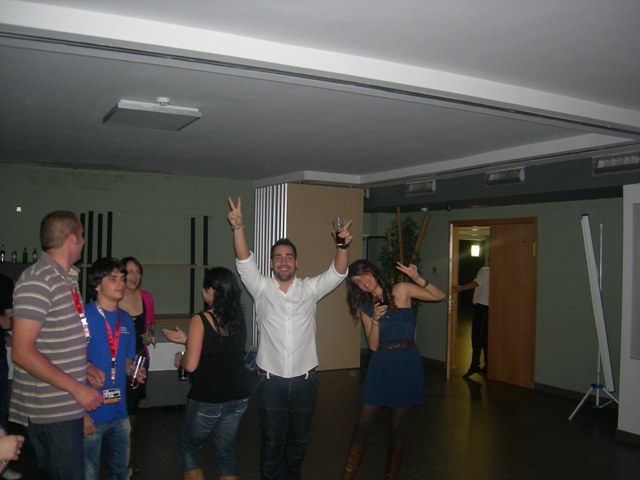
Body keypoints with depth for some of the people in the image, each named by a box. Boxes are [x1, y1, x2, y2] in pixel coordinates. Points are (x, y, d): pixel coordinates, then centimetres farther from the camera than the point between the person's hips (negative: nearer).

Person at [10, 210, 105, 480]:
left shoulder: (66, 279, 11)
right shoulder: (37, 281, -16)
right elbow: (22, 353, -21)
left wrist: (85, 368, 9)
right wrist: (77, 388, -19)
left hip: (68, 405, 8)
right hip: (51, 411, -8)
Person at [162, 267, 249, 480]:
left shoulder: (200, 320, -16)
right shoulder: (238, 319, 1)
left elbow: (191, 365, -18)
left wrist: (180, 359, 4)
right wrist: (187, 339, 18)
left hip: (206, 400, -5)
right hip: (238, 398, 5)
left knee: (189, 449, 18)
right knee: (226, 454, 18)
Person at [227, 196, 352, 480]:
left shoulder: (309, 289, 1)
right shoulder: (261, 288, -2)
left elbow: (337, 273, -11)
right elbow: (245, 262, -16)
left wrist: (343, 247, -31)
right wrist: (238, 228, -32)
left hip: (304, 380, 2)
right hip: (271, 380, -1)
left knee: (299, 440, 16)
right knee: (272, 441, 8)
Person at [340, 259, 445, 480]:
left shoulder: (402, 290, -1)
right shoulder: (365, 307, 6)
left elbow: (439, 296, -5)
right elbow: (373, 345, -1)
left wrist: (417, 278, -18)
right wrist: (375, 319, -16)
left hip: (407, 363, -2)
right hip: (381, 364, 2)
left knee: (396, 426, 8)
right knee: (363, 424, -1)